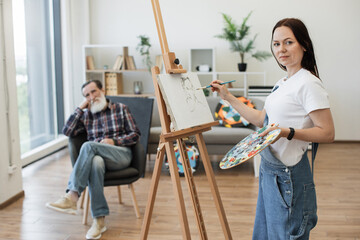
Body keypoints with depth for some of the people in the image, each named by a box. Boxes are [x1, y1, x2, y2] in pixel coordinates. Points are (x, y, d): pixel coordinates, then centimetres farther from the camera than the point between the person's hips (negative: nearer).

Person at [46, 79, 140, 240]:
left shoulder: (121, 109, 14)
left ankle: (72, 197, -41)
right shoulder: (86, 115, 21)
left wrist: (114, 141, -7)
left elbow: (135, 135, 8)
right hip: (97, 155, 2)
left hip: (121, 155, -2)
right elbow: (67, 131, 8)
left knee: (88, 146, -31)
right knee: (95, 163, -37)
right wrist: (80, 108, 9)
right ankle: (99, 220, -40)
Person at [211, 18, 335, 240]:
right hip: (269, 170, 9)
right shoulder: (282, 83, 12)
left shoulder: (308, 83, -16)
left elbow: (328, 133, -18)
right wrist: (228, 97, 18)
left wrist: (288, 132, -30)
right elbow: (261, 119, 18)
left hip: (289, 175, -9)